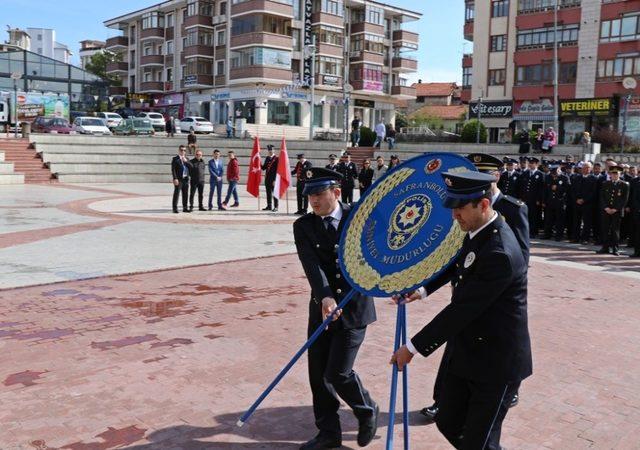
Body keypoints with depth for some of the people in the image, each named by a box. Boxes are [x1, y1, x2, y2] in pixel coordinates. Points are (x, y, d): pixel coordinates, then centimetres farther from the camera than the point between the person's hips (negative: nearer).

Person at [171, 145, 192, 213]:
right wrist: (175, 178, -16)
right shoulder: (175, 159, 0)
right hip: (179, 179, -6)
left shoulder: (186, 159, 18)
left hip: (185, 179, 6)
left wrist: (186, 161, -9)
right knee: (176, 194, -5)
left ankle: (185, 208, 14)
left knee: (185, 194, 8)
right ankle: (175, 208, -4)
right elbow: (173, 169, -8)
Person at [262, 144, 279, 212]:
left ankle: (276, 207, 1)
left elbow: (277, 169, -11)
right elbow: (263, 168, 15)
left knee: (274, 193, -3)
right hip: (267, 178, 7)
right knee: (268, 193, 11)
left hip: (273, 179, -7)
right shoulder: (267, 158, 14)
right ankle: (269, 206, 18)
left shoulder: (276, 158, -8)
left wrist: (275, 180, -15)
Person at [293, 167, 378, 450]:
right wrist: (325, 297, -33)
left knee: (337, 373, -6)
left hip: (354, 307, -3)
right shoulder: (303, 226, -3)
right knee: (318, 374, 8)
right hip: (322, 308, 3)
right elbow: (311, 265, -17)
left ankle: (367, 411, 24)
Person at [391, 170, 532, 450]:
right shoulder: (478, 232, 0)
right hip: (466, 353, 9)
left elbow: (462, 310, -27)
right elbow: (458, 265, 21)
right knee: (448, 423, 18)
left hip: (496, 361, -9)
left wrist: (414, 347, -20)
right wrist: (423, 289, 11)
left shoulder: (500, 254, -28)